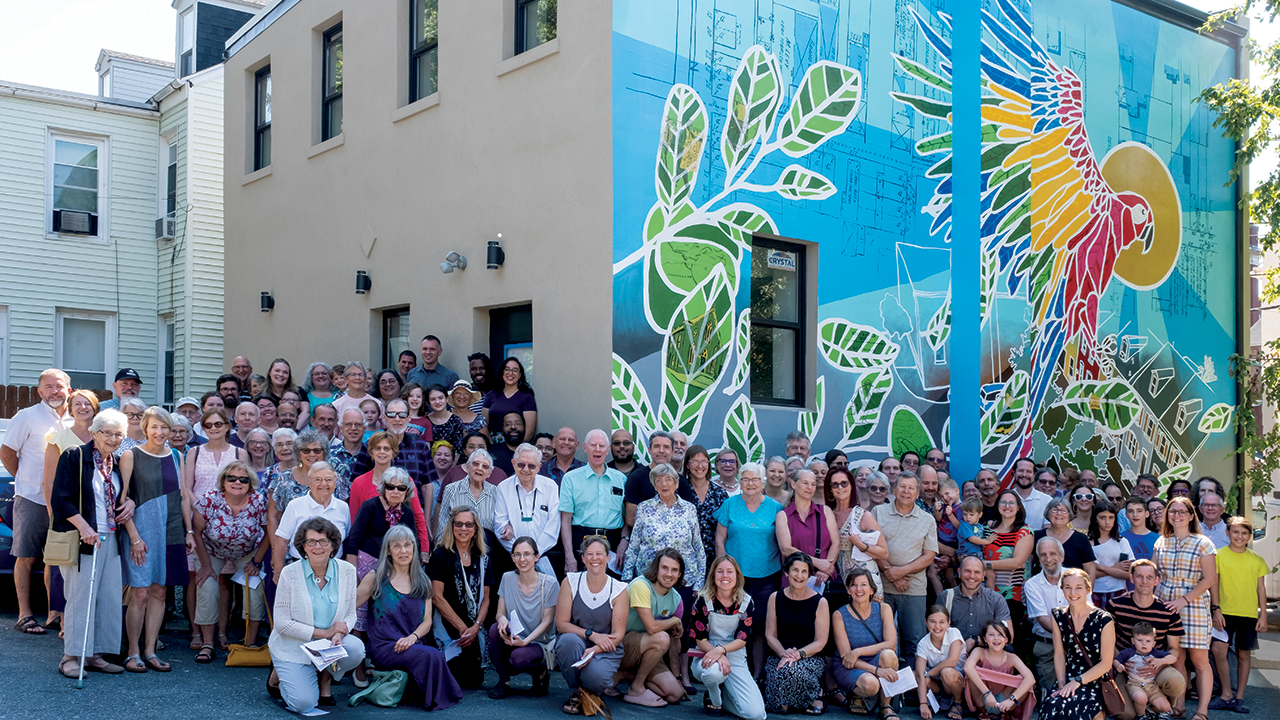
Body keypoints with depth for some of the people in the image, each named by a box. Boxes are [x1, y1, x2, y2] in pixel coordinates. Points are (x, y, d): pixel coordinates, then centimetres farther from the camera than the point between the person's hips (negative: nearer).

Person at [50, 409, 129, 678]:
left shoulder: (117, 463, 14)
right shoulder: (74, 457, -6)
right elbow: (60, 499, -12)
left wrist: (129, 505, 4)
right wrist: (83, 527, -22)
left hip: (109, 539, 7)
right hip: (81, 538, -7)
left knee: (110, 598, 4)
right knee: (81, 597, -8)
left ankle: (94, 654, 12)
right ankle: (71, 656, 0)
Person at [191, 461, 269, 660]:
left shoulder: (259, 502, -24)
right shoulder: (209, 501, -27)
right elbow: (197, 533, -17)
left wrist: (256, 561, -11)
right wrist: (205, 565, -15)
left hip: (247, 553, 1)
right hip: (211, 552, -1)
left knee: (256, 589, -16)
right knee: (206, 589, -19)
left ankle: (251, 643, -3)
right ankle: (207, 644, -5)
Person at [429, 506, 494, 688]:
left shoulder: (482, 559, 10)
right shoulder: (441, 555, -3)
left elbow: (486, 598, 9)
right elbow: (437, 597, -8)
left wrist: (476, 627, -8)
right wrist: (462, 628, -11)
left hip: (475, 629, 4)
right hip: (448, 626, -4)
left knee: (474, 680, -7)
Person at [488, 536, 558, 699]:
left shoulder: (549, 583, -10)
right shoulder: (507, 578, 0)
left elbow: (547, 621, -9)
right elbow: (500, 612, 3)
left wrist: (525, 641, -24)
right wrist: (502, 618, -23)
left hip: (540, 642, -4)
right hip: (513, 639, 4)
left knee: (519, 656, -34)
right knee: (495, 628, -27)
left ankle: (541, 674, 3)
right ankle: (504, 681, -7)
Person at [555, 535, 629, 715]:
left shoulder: (618, 590, -6)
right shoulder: (570, 582, -5)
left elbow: (618, 634, -8)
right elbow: (561, 623, -8)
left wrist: (594, 650, -26)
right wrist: (592, 635, -21)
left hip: (605, 649, -1)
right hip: (574, 645, 1)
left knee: (595, 677, -33)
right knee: (569, 640, -34)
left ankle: (589, 693, 8)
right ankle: (575, 693, -8)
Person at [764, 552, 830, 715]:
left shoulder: (819, 602, -1)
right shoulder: (775, 598, 7)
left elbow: (820, 642, -4)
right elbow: (770, 635, 5)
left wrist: (798, 654, -21)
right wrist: (783, 653, -16)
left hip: (811, 658, -1)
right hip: (779, 656, 2)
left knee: (791, 669, -35)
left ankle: (815, 695, -5)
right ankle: (784, 702, -1)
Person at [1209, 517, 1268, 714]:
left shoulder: (1256, 560, 6)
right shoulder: (1219, 555, 0)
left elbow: (1261, 589, 10)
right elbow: (1214, 585, 0)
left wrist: (1263, 615, 5)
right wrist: (1216, 610, -6)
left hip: (1249, 614, 2)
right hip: (1225, 612, -2)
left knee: (1244, 655, 7)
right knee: (1219, 650, -13)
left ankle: (1239, 697, 17)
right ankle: (1226, 695, 0)